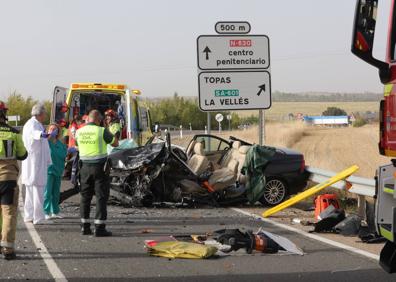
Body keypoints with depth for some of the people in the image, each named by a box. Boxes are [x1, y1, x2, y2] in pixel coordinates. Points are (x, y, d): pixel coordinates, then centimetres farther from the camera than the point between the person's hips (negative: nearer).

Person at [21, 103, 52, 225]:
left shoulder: (29, 123, 20)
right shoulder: (33, 124, -14)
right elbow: (34, 132, -39)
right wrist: (41, 134, -60)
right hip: (36, 161, -11)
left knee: (30, 189, 15)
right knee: (38, 188, -10)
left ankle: (29, 215, 21)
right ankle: (38, 217, -11)